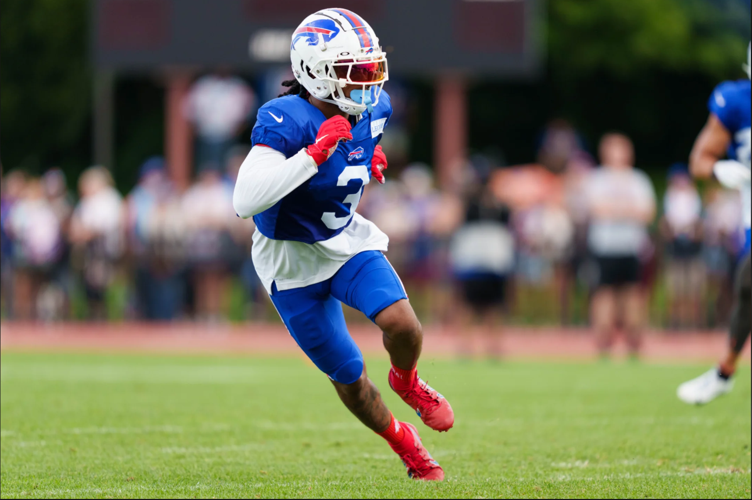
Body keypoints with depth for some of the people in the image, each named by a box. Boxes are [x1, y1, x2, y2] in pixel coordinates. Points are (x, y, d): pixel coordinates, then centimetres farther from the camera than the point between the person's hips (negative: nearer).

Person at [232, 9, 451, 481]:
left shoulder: (371, 109, -9)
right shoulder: (284, 122, -31)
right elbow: (245, 201, -43)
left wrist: (373, 157, -2)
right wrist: (315, 154, -44)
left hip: (348, 240, 4)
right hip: (294, 263, -4)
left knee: (402, 323, -23)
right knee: (350, 378, 5)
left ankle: (407, 382, 12)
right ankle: (406, 446, 32)